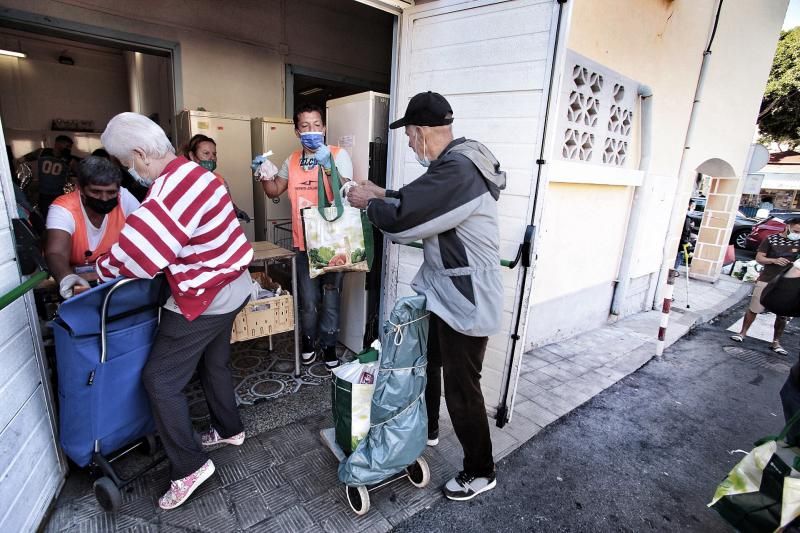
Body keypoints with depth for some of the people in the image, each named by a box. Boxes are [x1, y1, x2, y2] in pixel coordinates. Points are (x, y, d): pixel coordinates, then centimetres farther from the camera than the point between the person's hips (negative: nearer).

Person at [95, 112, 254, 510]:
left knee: (160, 379, 3)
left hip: (205, 298, -10)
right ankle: (230, 429, 41)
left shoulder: (172, 188, -23)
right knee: (213, 364, 23)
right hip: (230, 287, 10)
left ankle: (189, 466, 13)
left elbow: (137, 251, -25)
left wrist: (102, 269, -6)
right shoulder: (191, 172, 9)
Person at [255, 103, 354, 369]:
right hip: (303, 242, 3)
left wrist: (328, 166, -33)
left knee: (330, 297, 10)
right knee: (308, 300, 12)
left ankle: (328, 343, 30)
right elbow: (275, 191, 19)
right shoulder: (293, 160, 8)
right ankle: (308, 338, 36)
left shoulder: (338, 155, -8)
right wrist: (264, 174, -1)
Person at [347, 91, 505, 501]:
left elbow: (401, 218, -26)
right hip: (443, 289, 10)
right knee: (426, 363, 24)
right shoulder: (455, 162, 8)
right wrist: (382, 195, 16)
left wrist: (368, 203, -7)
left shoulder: (457, 170, -26)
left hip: (466, 298, -10)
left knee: (461, 387, 5)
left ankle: (480, 472, 29)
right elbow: (420, 201, 21)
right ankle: (427, 429, 49)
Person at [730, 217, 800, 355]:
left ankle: (776, 342, 19)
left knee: (783, 314, 6)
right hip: (766, 281, -2)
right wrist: (774, 260, -19)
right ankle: (743, 333, 19)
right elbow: (759, 258, -2)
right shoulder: (771, 239, -3)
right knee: (753, 309, 4)